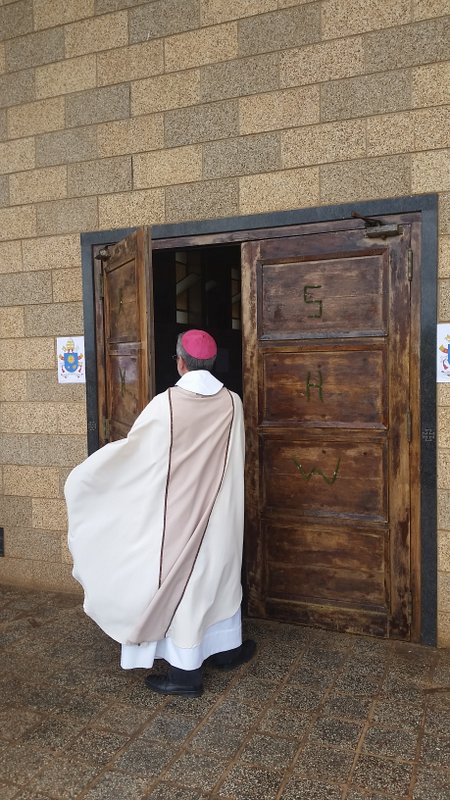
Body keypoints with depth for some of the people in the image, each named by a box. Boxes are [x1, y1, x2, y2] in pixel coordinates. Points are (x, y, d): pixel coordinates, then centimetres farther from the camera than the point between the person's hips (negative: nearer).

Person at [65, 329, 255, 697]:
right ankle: (227, 646, 36)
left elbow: (131, 446, -8)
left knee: (180, 579, 6)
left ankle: (186, 671, 15)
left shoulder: (166, 403, -17)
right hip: (219, 510, 4)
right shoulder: (232, 402, -5)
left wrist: (82, 475, 6)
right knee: (219, 572, 20)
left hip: (179, 511, -4)